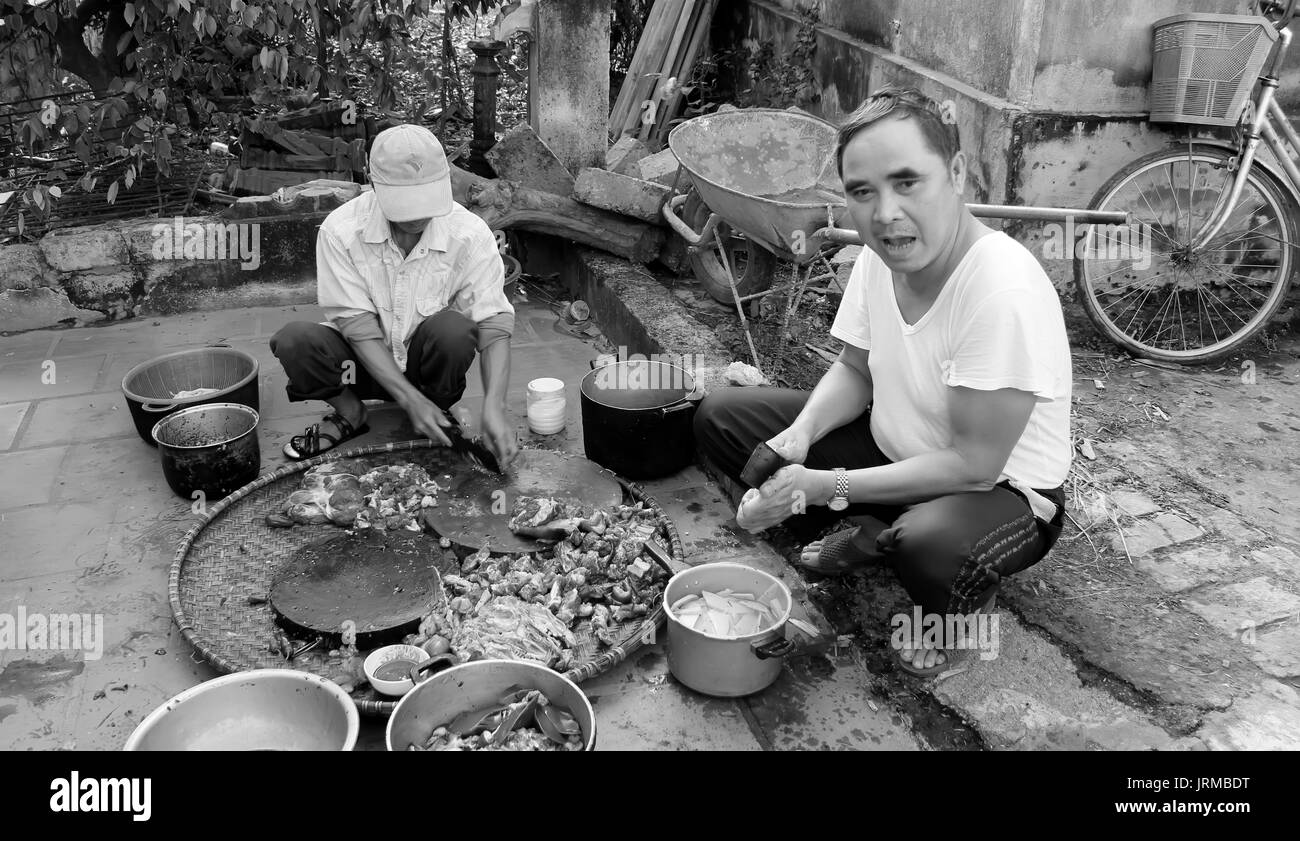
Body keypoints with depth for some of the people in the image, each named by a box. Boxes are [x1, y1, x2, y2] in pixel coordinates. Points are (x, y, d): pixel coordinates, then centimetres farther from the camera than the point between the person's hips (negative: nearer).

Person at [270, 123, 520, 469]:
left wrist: (494, 407, -35)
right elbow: (358, 327, -20)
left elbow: (494, 325, -20)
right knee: (293, 340, -28)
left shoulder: (470, 234, -19)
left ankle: (439, 408, -2)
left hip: (428, 363, 0)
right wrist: (410, 399, -30)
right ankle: (348, 413, 3)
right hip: (368, 362, 1)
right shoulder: (340, 230, -20)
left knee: (452, 327, -33)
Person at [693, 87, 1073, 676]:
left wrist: (825, 486, -27)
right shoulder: (880, 256, -11)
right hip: (896, 447, 7)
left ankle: (966, 607, -3)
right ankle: (872, 536, 8)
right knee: (719, 418, -3)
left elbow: (973, 465, -29)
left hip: (1002, 489, -6)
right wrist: (801, 433, -16)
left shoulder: (1005, 293, -34)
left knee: (932, 543, -42)